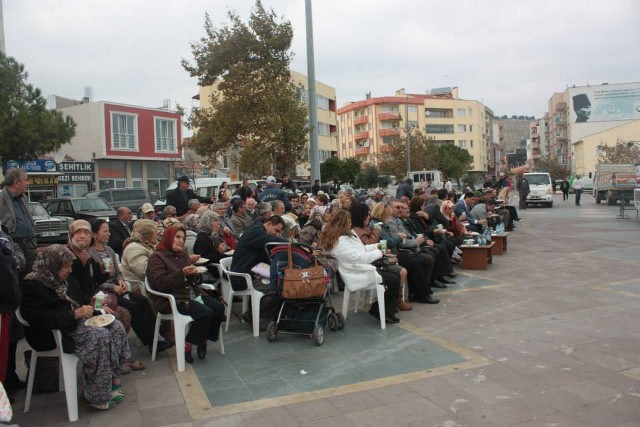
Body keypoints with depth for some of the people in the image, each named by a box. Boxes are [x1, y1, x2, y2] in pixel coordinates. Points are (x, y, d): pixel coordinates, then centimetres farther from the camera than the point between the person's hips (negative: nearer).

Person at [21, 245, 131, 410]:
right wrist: (75, 314, -26)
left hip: (72, 324, 10)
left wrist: (96, 310, 4)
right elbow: (40, 319, -26)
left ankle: (114, 379, -6)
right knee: (101, 336, -26)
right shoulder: (33, 286, -15)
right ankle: (96, 396, -19)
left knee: (116, 327, -5)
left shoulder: (56, 281, 14)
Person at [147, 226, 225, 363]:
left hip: (192, 294, 7)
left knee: (219, 307, -15)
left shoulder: (183, 254, 18)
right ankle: (187, 345, -8)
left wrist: (194, 274, -3)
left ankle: (203, 339, 3)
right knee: (206, 313, -27)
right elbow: (159, 282, -16)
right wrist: (182, 274, -22)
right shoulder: (156, 257, -3)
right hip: (172, 299, -7)